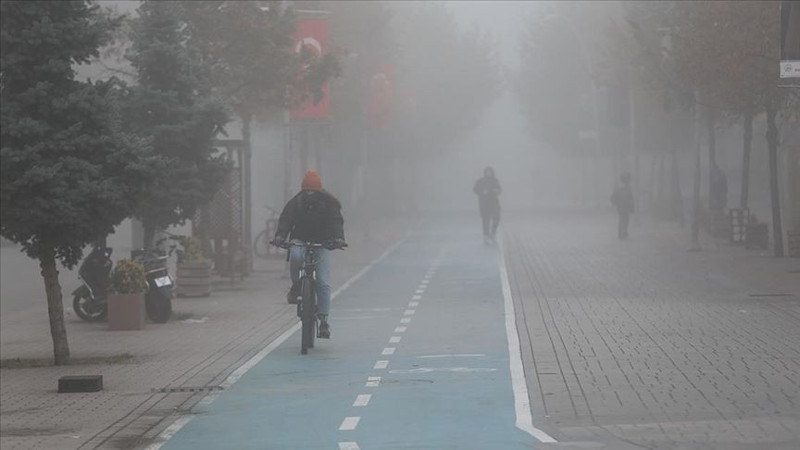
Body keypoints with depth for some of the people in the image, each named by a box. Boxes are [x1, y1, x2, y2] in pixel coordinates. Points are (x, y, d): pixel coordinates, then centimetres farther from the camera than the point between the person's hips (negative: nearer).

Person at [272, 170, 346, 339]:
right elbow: (285, 220, -14)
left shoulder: (329, 202, -5)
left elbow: (336, 221, -18)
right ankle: (296, 284, -7)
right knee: (295, 255, -36)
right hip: (300, 241, 1)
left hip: (322, 244, -1)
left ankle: (324, 320, -9)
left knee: (323, 282, -13)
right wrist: (280, 236, -33)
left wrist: (338, 238, -38)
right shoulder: (296, 202, -3)